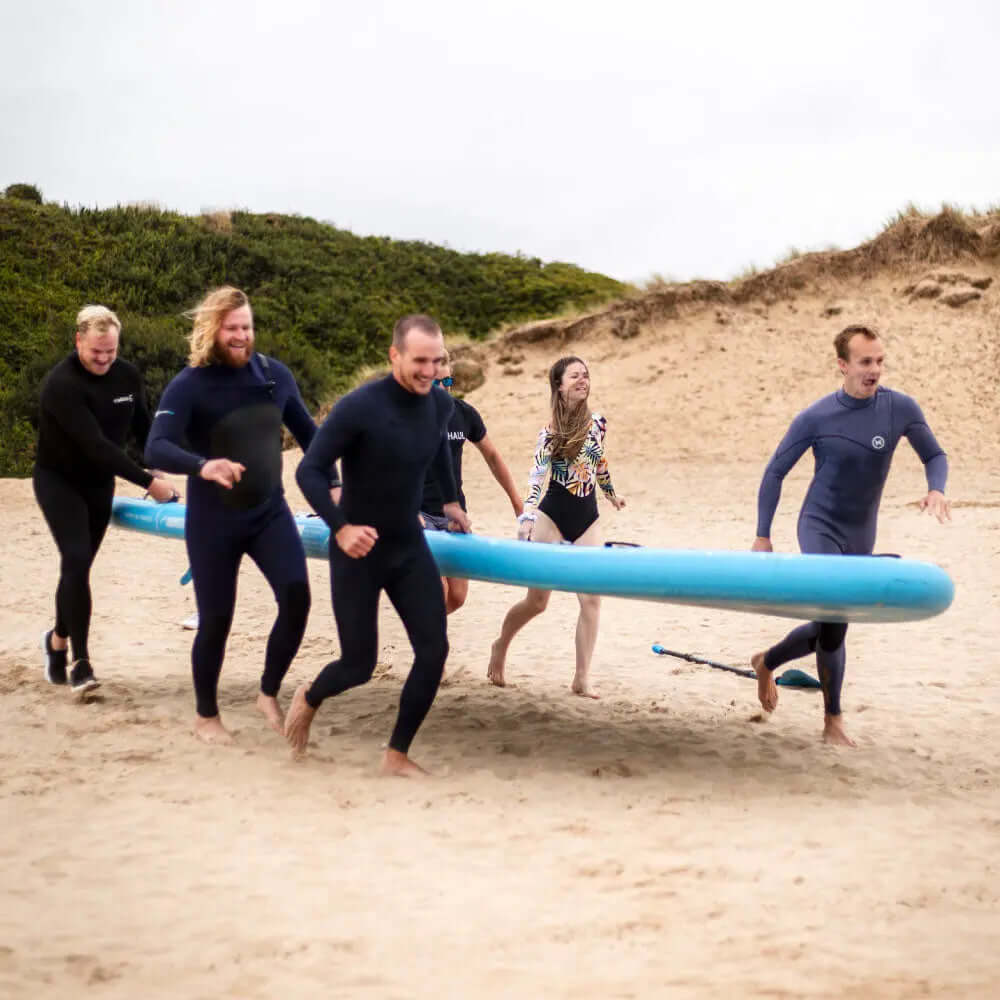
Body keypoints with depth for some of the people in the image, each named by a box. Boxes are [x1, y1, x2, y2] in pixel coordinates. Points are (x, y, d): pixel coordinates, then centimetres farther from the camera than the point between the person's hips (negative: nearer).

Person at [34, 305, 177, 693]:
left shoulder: (127, 376, -4)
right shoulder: (61, 384, -26)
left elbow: (143, 430, 7)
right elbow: (95, 444, -32)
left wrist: (161, 476, -1)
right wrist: (147, 482, -32)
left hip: (99, 483, 6)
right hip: (58, 480, -6)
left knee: (78, 565, 9)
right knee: (77, 559, -19)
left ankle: (58, 638, 33)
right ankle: (80, 662, -18)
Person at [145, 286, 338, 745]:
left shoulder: (274, 373, -1)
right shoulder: (188, 386, -15)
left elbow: (307, 432, 12)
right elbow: (155, 448, -29)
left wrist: (331, 484, 7)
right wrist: (201, 466, -47)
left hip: (269, 511, 4)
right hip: (214, 521, -3)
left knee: (296, 596, -13)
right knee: (216, 620, 4)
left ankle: (269, 694, 9)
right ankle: (206, 716, 26)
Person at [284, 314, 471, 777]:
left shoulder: (440, 404, -3)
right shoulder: (358, 408, -23)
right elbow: (308, 471, -20)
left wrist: (450, 499, 25)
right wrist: (340, 528, -30)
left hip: (409, 547, 6)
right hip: (359, 551, -5)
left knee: (433, 650, -6)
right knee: (359, 666, 1)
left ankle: (397, 755, 10)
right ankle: (308, 700, 37)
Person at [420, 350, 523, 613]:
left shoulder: (464, 413, 2)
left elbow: (492, 456, 16)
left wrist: (517, 502, 15)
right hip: (418, 512, -5)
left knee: (456, 597, 6)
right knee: (438, 590, -19)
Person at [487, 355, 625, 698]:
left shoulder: (597, 423, 3)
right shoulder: (549, 432, -9)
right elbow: (536, 476, -19)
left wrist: (611, 493, 37)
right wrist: (526, 518, -33)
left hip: (587, 519, 4)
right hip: (552, 516, -4)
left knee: (592, 597, -7)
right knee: (537, 600, 2)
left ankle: (582, 679, -1)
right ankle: (500, 647, 30)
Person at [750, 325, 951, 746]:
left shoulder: (900, 409, -7)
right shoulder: (816, 418, -12)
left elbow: (934, 456, 7)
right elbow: (774, 473, -2)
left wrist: (936, 489, -15)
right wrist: (762, 535, -3)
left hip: (861, 534, 4)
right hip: (820, 526, -4)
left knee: (831, 625, 12)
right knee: (834, 618, -21)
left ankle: (766, 662, 39)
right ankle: (833, 721, -4)